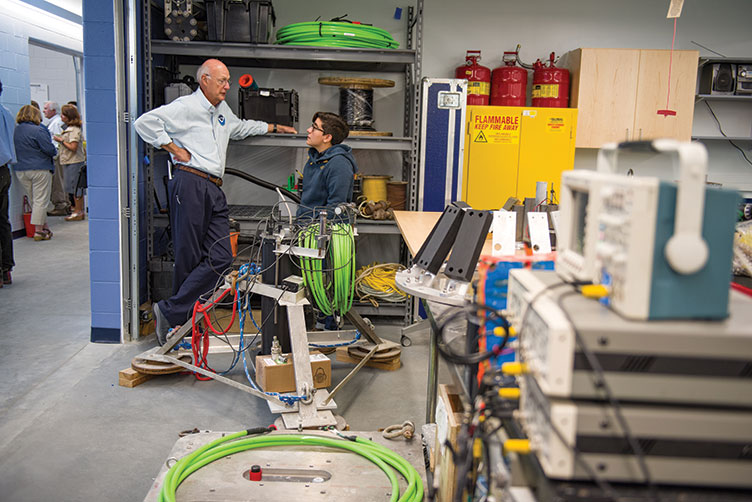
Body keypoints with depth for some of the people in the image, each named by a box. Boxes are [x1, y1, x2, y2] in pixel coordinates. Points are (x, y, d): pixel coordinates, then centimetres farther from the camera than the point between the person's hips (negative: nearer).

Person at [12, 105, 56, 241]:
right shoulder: (38, 130, -14)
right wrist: (54, 151, 5)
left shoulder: (15, 131, 7)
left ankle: (44, 227, 21)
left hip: (20, 170, 7)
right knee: (40, 200, -1)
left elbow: (16, 150, 11)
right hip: (39, 169, -7)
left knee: (34, 200, 15)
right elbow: (50, 149, -15)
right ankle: (38, 231, -1)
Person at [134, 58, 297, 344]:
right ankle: (171, 312, 3)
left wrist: (274, 127, 49)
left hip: (214, 190, 8)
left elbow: (240, 128, 47)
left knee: (221, 258, -6)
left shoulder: (222, 110, 26)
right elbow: (145, 122, -9)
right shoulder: (187, 106, -1)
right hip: (190, 184, -8)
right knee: (188, 258, -7)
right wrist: (174, 149, -8)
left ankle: (172, 312, -3)